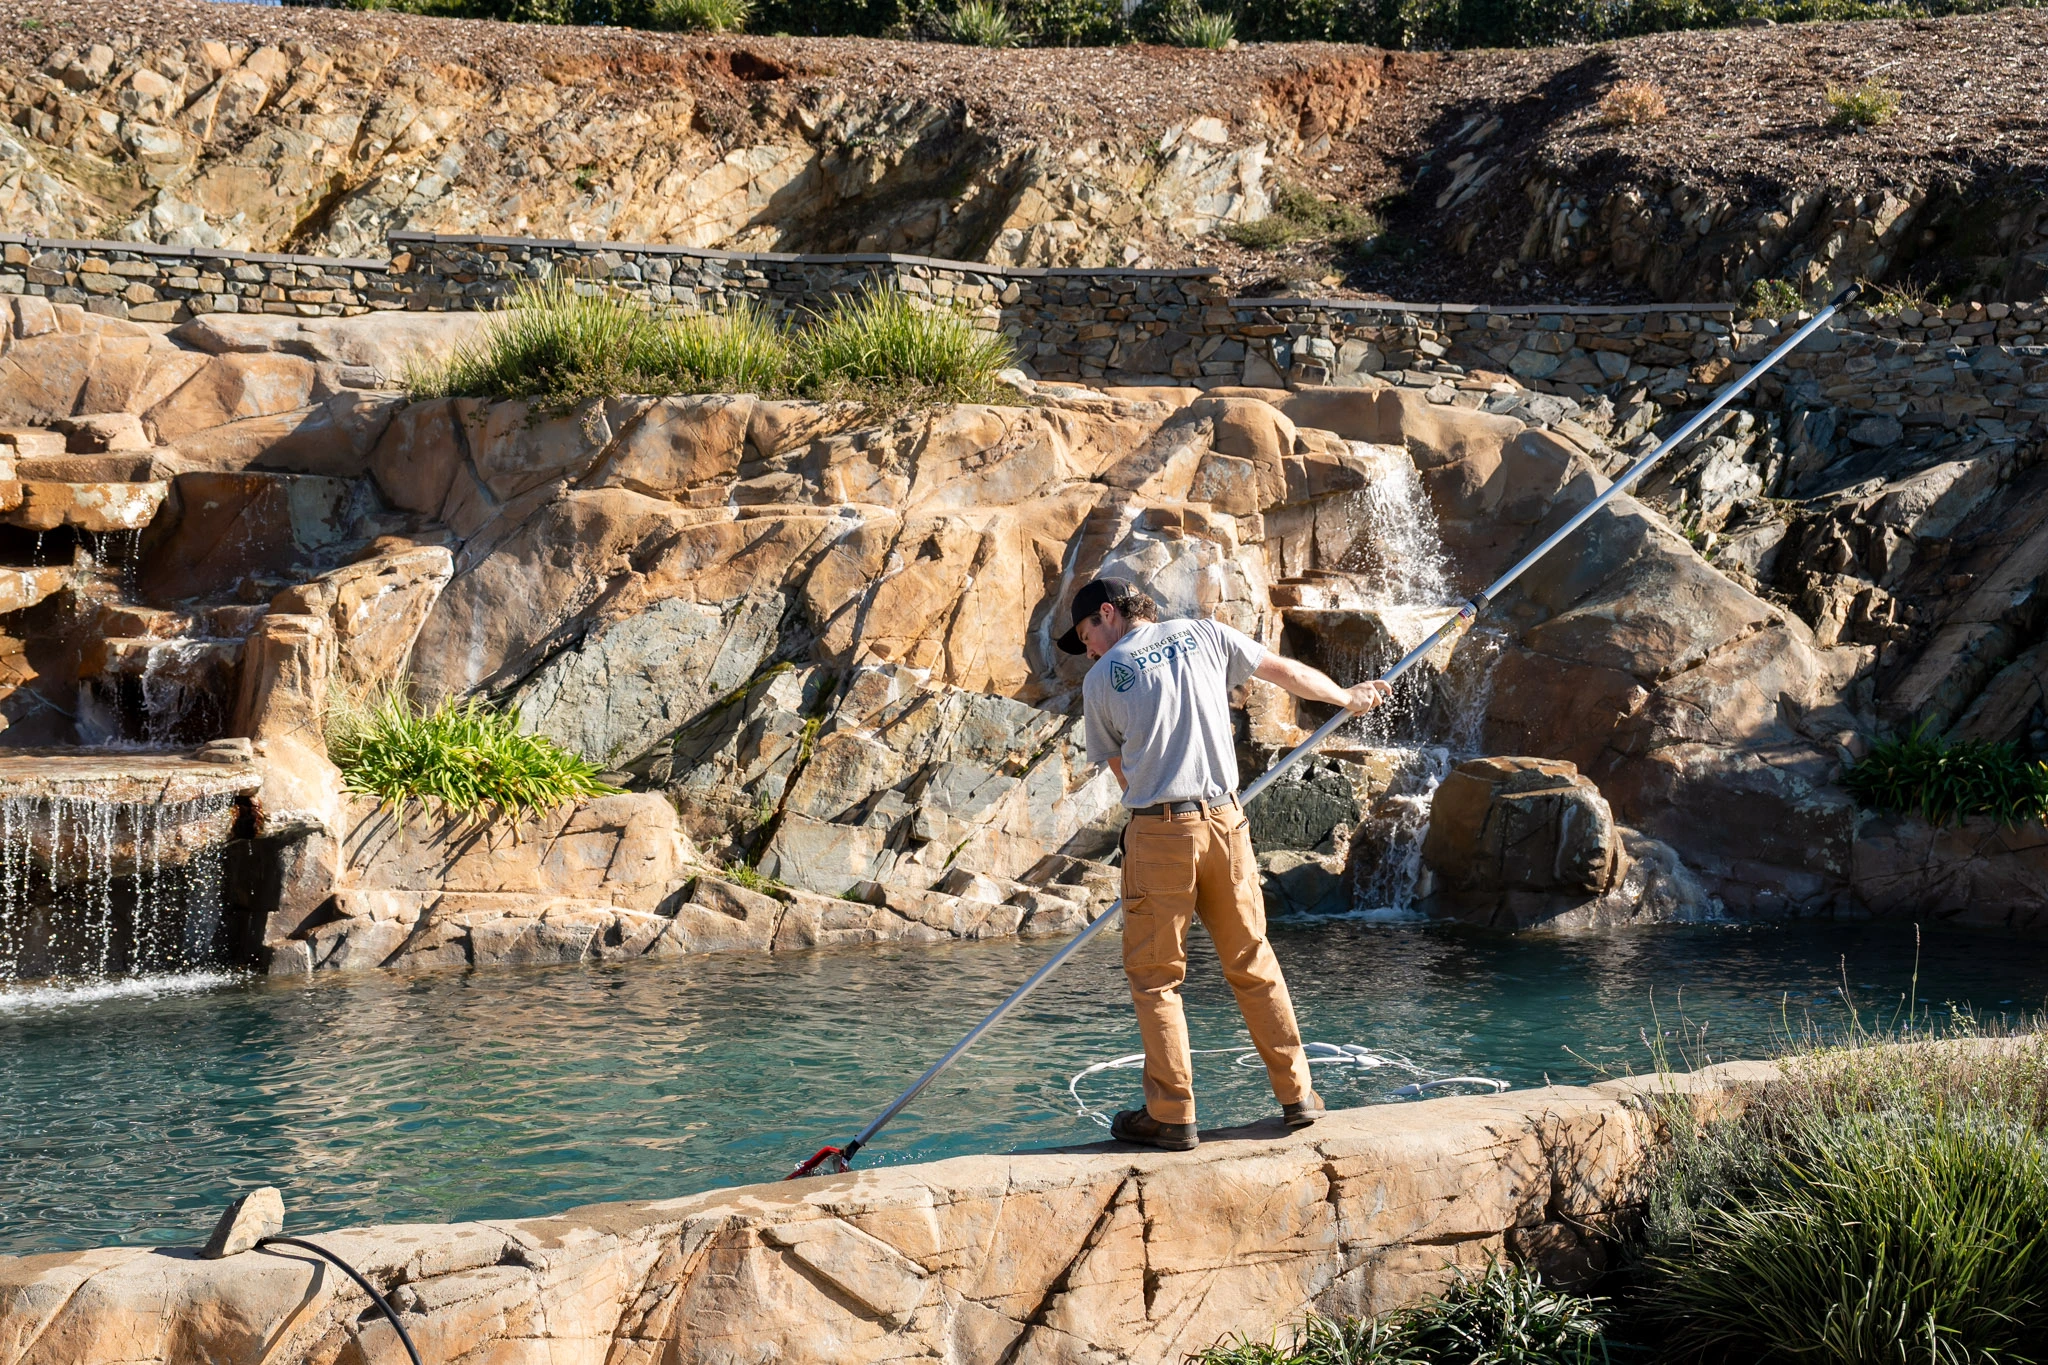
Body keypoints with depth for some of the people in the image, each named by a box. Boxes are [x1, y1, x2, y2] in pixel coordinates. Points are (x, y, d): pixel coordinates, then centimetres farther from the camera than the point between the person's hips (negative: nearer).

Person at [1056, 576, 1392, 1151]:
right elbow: (1288, 672, 21)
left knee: (1155, 975, 5)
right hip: (1225, 822, 3)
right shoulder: (1203, 635, 10)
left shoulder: (1101, 681, 2)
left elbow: (1121, 771, 10)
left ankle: (1172, 1115, 3)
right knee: (1253, 963, 13)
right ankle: (1296, 1093, 17)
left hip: (1158, 829, -3)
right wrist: (1347, 697, 38)